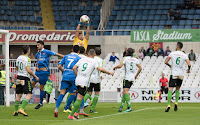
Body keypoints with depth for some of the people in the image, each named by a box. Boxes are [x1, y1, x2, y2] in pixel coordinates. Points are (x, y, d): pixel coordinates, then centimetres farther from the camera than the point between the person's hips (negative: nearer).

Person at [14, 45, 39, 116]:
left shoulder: (19, 58, 8)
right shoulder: (27, 59, -14)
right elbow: (28, 70, -19)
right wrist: (35, 77, -9)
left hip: (19, 77, 7)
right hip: (25, 78, -7)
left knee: (19, 95, 14)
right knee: (29, 95, -6)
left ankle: (15, 111, 14)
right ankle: (21, 109, -20)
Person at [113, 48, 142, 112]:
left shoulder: (126, 58, -4)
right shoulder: (135, 60, 11)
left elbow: (120, 66, -14)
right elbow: (140, 68, 9)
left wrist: (115, 67, 6)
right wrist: (136, 75, 20)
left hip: (127, 77, -7)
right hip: (133, 78, 7)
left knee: (125, 92, -13)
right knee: (125, 92, 14)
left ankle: (129, 107, -25)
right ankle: (121, 106, 14)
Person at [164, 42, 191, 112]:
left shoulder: (172, 54, -1)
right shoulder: (184, 55, 1)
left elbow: (165, 62, 2)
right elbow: (189, 64, -8)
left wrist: (169, 65, 22)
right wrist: (188, 70, 13)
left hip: (174, 74, -2)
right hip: (181, 75, 2)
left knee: (170, 89, -6)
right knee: (177, 89, 20)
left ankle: (168, 105, -20)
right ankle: (176, 103, 4)